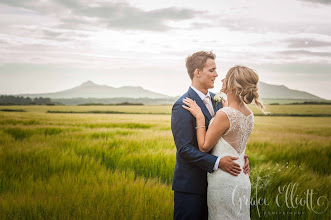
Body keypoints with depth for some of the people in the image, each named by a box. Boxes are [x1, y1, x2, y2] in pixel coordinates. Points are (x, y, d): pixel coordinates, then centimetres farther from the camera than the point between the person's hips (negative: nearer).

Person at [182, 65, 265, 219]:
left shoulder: (224, 114, -21)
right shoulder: (249, 114, 4)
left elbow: (204, 146, -14)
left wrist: (200, 117, -10)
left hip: (224, 181, -8)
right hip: (241, 180, 8)